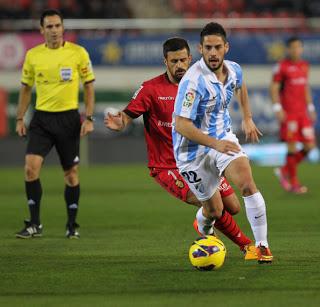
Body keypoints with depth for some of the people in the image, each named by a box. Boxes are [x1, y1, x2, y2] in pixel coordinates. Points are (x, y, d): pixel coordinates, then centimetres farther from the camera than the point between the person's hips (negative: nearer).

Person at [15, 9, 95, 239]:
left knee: (71, 173, 5)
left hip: (69, 118, -1)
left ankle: (72, 226, 19)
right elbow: (26, 88, 13)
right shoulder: (33, 55, 3)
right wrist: (20, 118, 8)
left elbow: (89, 86, 2)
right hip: (41, 119, 1)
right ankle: (35, 224, -4)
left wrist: (89, 119, -5)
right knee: (31, 167, -13)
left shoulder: (78, 53, -4)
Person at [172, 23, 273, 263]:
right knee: (214, 209, 5)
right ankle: (203, 231, 43)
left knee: (247, 182, -22)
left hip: (223, 138, 4)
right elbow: (181, 125, -29)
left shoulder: (233, 70, -5)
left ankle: (262, 245, -13)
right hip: (194, 150, -4)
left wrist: (247, 118, 23)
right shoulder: (194, 81, -27)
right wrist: (215, 144, -34)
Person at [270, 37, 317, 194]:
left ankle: (284, 171, 18)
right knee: (292, 146, -5)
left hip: (302, 112, 7)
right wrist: (277, 109, -14)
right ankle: (294, 183, 5)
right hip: (288, 113, -7)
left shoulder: (304, 65, 13)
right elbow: (274, 88, -6)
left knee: (310, 145, 1)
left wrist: (310, 107, 17)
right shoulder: (282, 66, -7)